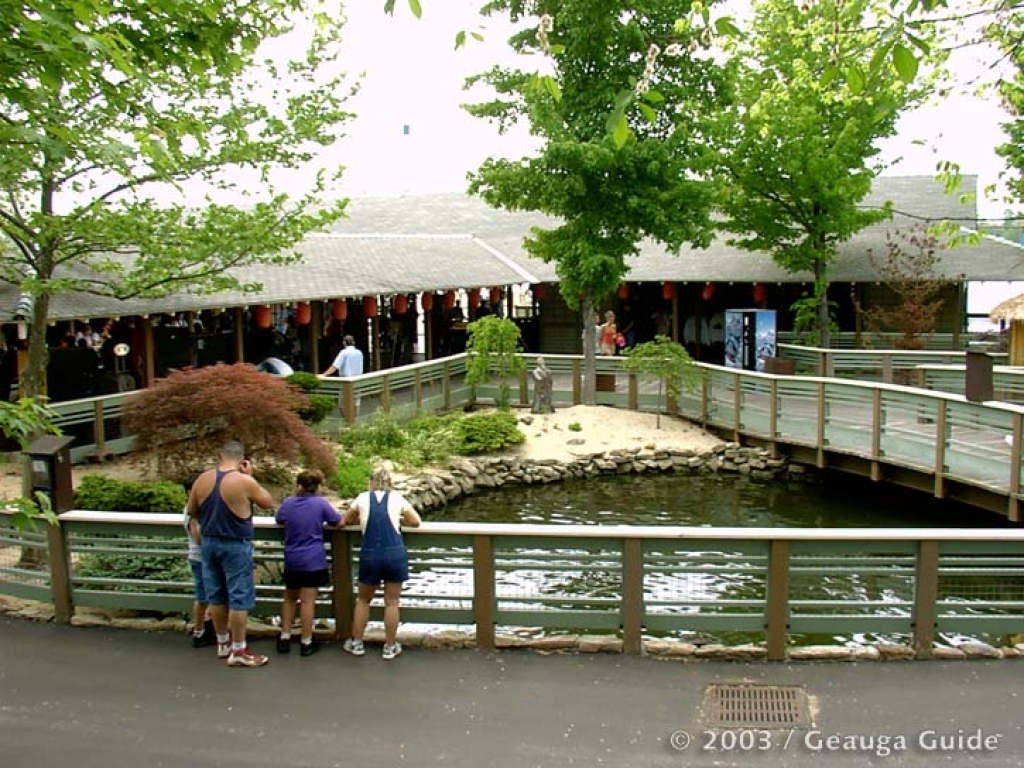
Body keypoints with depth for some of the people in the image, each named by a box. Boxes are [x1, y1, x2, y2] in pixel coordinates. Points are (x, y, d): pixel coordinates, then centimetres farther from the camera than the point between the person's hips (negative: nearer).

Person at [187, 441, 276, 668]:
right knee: (239, 598, 2)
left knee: (217, 596, 16)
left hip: (209, 543, 6)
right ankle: (238, 651, 6)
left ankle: (223, 643, 29)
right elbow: (268, 503, -2)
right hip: (236, 546, -6)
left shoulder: (202, 479, -1)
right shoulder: (244, 481, -17)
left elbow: (192, 511, 11)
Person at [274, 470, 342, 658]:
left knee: (290, 598, 18)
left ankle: (285, 637, 18)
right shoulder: (320, 503, -9)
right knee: (307, 601, -1)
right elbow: (339, 522, 1)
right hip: (313, 561, -3)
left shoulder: (288, 503, 1)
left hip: (292, 560, 3)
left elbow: (279, 520, 21)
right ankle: (306, 643, 5)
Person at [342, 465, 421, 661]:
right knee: (391, 602, 10)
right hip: (395, 553, -1)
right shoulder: (396, 497, 6)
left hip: (370, 555, 1)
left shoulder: (362, 498, 8)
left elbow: (347, 520, 22)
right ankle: (390, 647, 17)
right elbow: (416, 521, 12)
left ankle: (356, 643, 27)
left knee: (363, 600, 20)